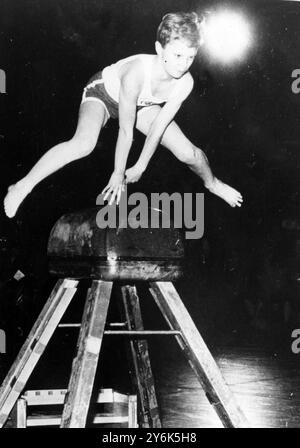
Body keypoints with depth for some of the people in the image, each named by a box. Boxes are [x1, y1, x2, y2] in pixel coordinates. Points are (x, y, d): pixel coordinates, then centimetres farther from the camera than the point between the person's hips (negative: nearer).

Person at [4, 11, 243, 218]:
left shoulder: (185, 82, -28)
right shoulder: (136, 74, -43)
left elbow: (158, 127, -16)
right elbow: (126, 131, -32)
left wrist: (141, 166, -9)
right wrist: (118, 174, -22)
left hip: (141, 103, 5)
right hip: (103, 92, -5)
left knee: (188, 152, -1)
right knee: (84, 143, -35)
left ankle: (212, 183, 34)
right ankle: (22, 187, -25)